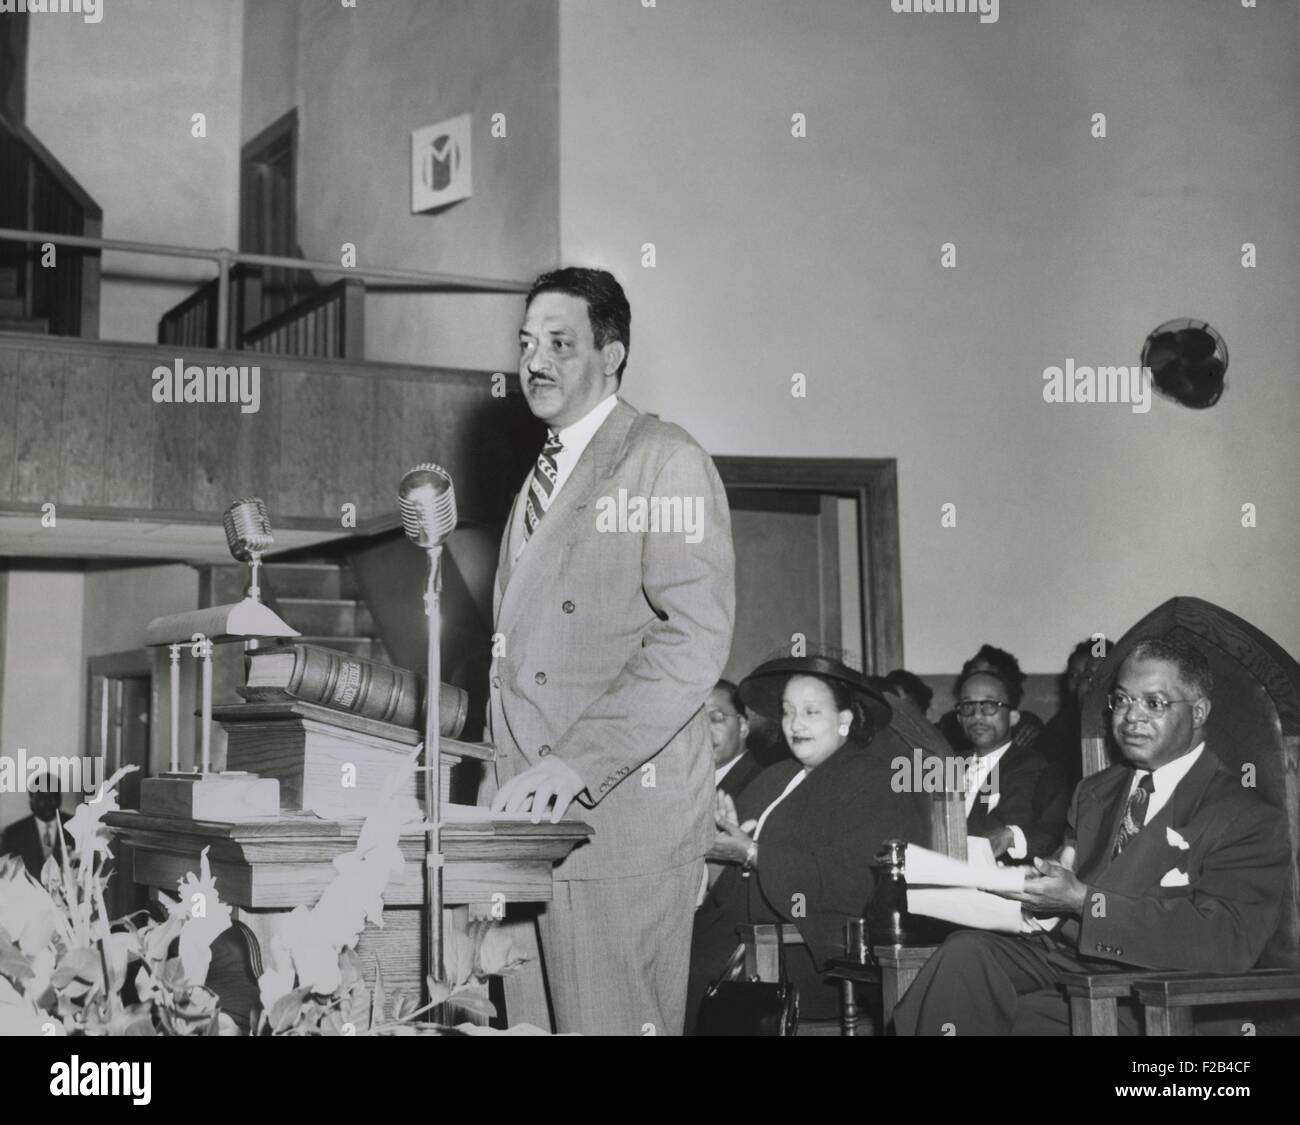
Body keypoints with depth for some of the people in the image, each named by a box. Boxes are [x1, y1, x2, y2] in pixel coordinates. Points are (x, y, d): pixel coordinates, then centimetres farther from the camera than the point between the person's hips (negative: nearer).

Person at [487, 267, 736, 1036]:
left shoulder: (666, 461, -5)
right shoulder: (546, 473, 21)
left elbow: (698, 639, -16)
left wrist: (578, 761, -22)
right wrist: (518, 777, 10)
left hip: (622, 807, -7)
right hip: (544, 809, 8)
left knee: (616, 1020, -5)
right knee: (566, 1014, 9)